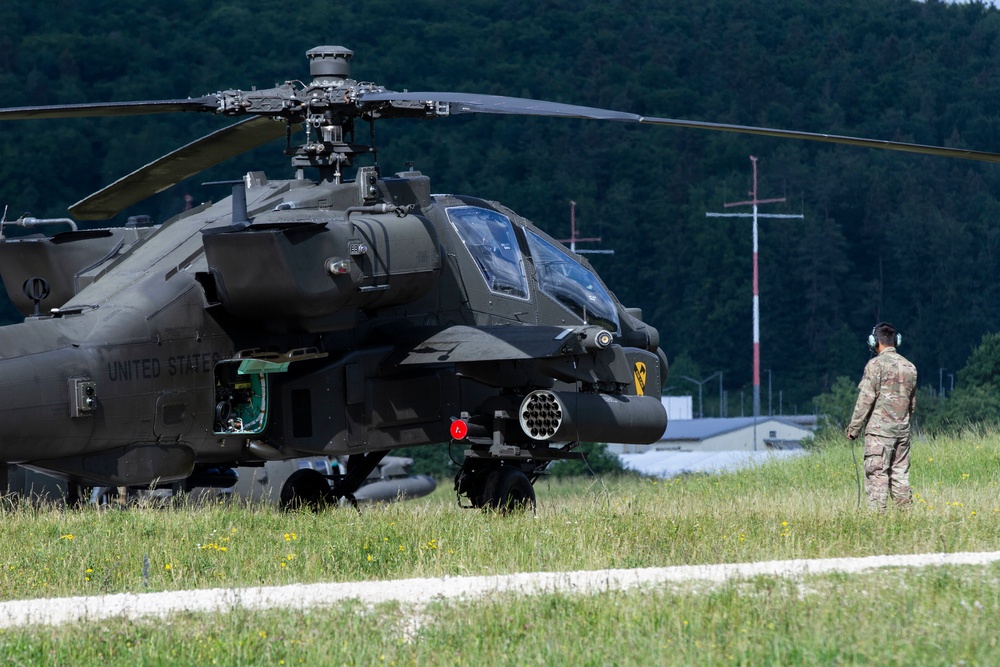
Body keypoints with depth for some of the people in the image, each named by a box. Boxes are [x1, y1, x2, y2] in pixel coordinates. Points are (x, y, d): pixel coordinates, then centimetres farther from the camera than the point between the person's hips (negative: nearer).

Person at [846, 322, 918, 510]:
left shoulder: (876, 365, -9)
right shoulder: (909, 367, 12)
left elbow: (866, 399, -11)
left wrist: (854, 428, -4)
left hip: (879, 430, -6)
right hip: (902, 431, 6)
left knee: (877, 475, -7)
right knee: (900, 474, 10)